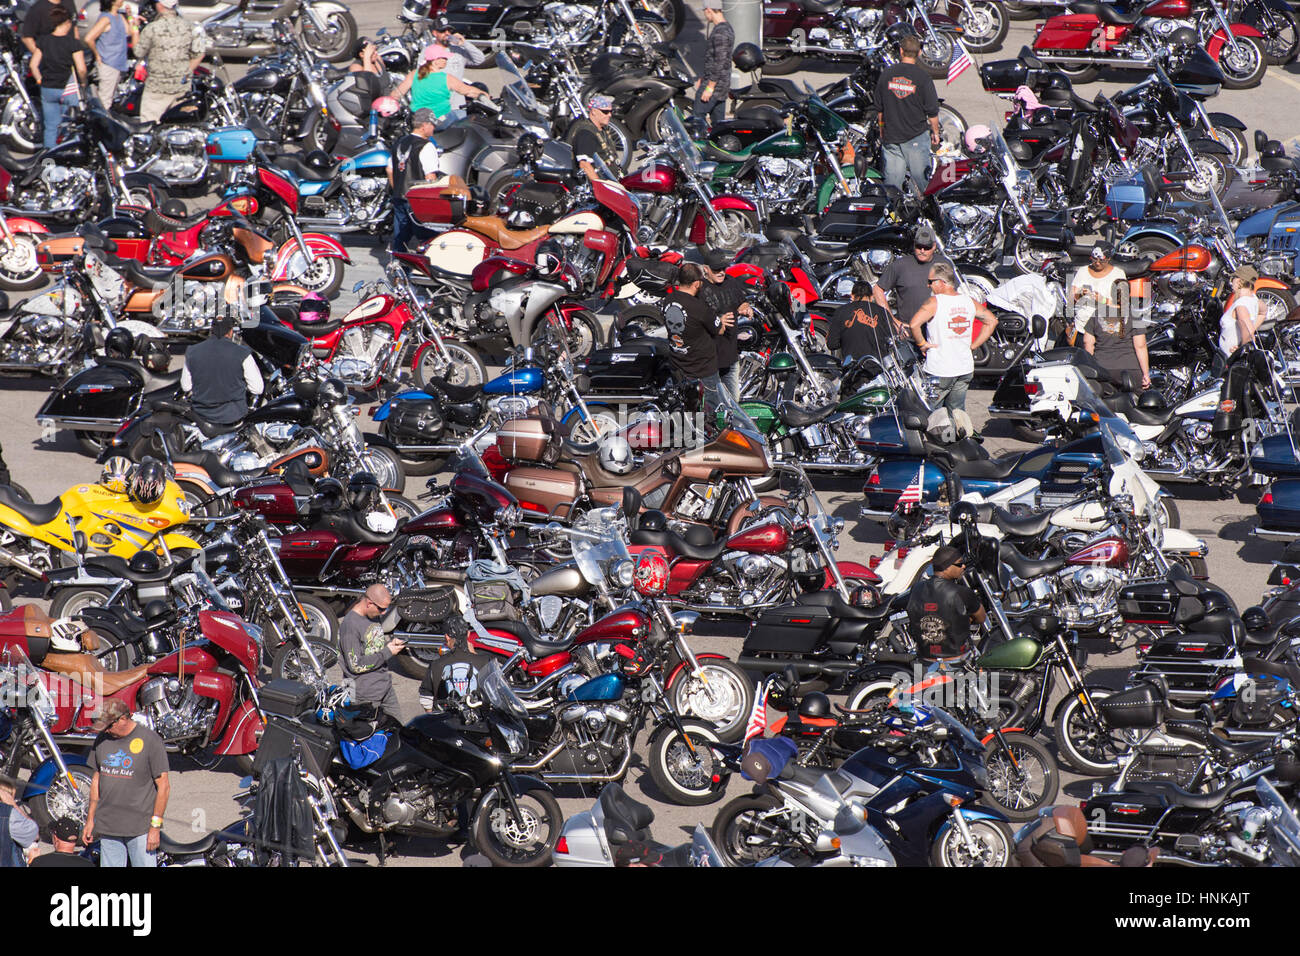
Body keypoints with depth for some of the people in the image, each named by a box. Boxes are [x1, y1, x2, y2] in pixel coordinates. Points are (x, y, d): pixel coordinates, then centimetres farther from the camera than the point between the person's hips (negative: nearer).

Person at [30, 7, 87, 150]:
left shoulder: (43, 41, 0)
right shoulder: (73, 43, -12)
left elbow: (33, 65, 0)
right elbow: (81, 69, -16)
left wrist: (40, 80, 13)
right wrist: (83, 82, 2)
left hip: (47, 90, 3)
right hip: (69, 90, -3)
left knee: (50, 127, 11)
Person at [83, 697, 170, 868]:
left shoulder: (150, 740, -9)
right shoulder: (102, 740, 8)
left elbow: (163, 786, -7)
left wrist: (155, 826, -10)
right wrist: (90, 819, 17)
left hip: (141, 829, -5)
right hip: (108, 828, 5)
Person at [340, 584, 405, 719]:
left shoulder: (375, 616, 8)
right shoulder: (350, 625, -20)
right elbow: (356, 665, -21)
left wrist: (391, 643, 3)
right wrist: (386, 653, -18)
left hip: (386, 687, 9)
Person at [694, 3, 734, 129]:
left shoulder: (720, 33, -19)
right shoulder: (727, 28, 14)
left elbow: (720, 63, -23)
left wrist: (710, 88, -21)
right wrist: (701, 79, 27)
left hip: (715, 85, -10)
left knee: (697, 118, -7)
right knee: (718, 120, 11)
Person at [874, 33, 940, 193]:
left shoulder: (886, 74, 0)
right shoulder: (922, 77, -11)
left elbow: (880, 108, 10)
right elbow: (932, 111, -7)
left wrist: (882, 131, 23)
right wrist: (935, 133, 8)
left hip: (890, 137, 3)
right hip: (916, 137, -3)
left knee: (891, 182, 6)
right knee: (922, 179, 5)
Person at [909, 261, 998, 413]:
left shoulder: (934, 302, -14)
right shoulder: (969, 301, 5)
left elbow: (914, 324, -28)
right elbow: (992, 321, 13)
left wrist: (921, 343, -11)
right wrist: (973, 345, 12)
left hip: (939, 371, -6)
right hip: (966, 369, 6)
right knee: (957, 411, 17)